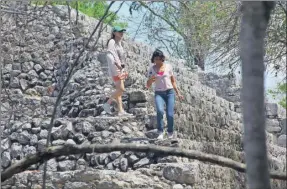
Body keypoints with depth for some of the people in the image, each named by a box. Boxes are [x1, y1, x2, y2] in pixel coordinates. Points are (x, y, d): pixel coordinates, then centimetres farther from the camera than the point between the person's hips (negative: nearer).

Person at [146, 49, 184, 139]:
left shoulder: (168, 66, 5)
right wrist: (150, 80, -16)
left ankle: (170, 133, 12)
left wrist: (178, 93, 10)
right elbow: (148, 86, 5)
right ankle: (160, 132, -18)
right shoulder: (151, 69, 4)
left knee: (170, 114, -11)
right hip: (159, 93, 0)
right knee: (160, 111, -28)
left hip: (170, 92, 1)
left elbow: (173, 81, 13)